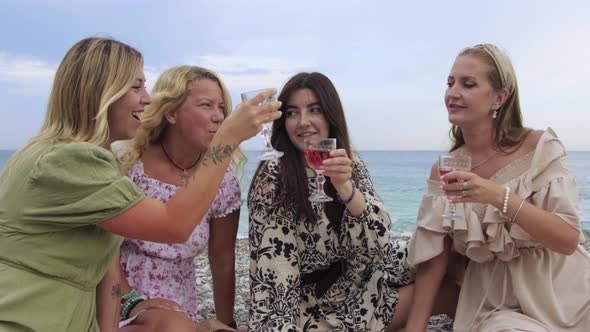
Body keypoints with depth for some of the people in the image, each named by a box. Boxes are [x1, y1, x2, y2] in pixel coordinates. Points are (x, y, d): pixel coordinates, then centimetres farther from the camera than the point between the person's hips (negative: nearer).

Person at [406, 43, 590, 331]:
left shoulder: (539, 148, -11)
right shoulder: (443, 170, -4)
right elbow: (434, 258, -4)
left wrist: (499, 197, -30)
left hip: (560, 295, 0)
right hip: (496, 301, 0)